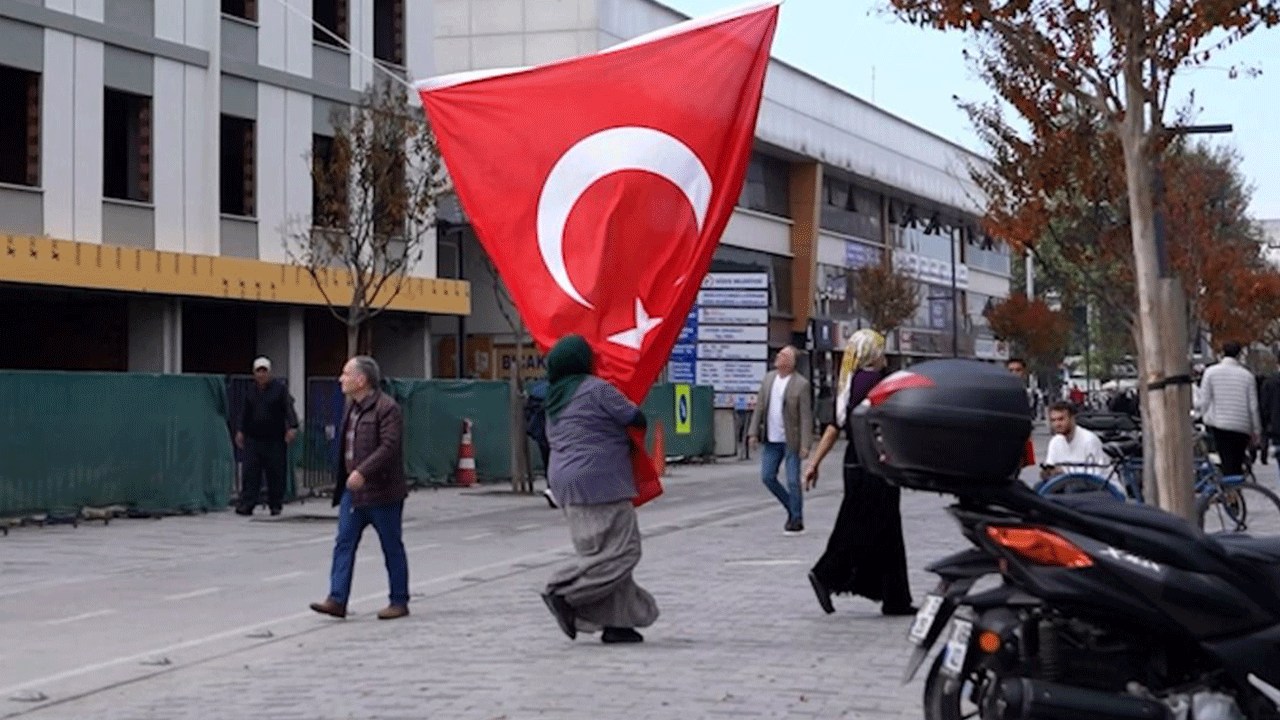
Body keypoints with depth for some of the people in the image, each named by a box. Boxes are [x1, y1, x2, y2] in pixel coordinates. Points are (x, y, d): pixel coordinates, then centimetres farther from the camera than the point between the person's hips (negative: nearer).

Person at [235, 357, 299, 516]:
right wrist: (241, 431, 20)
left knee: (276, 473, 1)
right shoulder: (251, 392, 12)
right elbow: (245, 413, 22)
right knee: (250, 473, -4)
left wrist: (292, 427, -19)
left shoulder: (279, 389, 0)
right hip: (253, 439, 3)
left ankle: (275, 505, 12)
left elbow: (289, 409, -7)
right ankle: (246, 504, -5)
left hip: (275, 439, -3)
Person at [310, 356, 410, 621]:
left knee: (392, 548, 4)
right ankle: (337, 600, -3)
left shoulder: (386, 408, -15)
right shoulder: (352, 406, 13)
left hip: (381, 491, -8)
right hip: (353, 490, 8)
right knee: (344, 544, 0)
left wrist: (362, 472, -30)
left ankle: (399, 602, 13)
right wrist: (347, 476, 19)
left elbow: (389, 446, -24)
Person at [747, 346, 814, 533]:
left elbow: (806, 416, -12)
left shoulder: (801, 384, -11)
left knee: (793, 481, -2)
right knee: (767, 477, 6)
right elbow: (760, 406, 11)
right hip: (772, 440, 6)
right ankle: (792, 508, 25)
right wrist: (753, 432, 6)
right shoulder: (769, 378, 6)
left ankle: (797, 520, 12)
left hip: (791, 441, -6)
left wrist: (805, 444, -16)